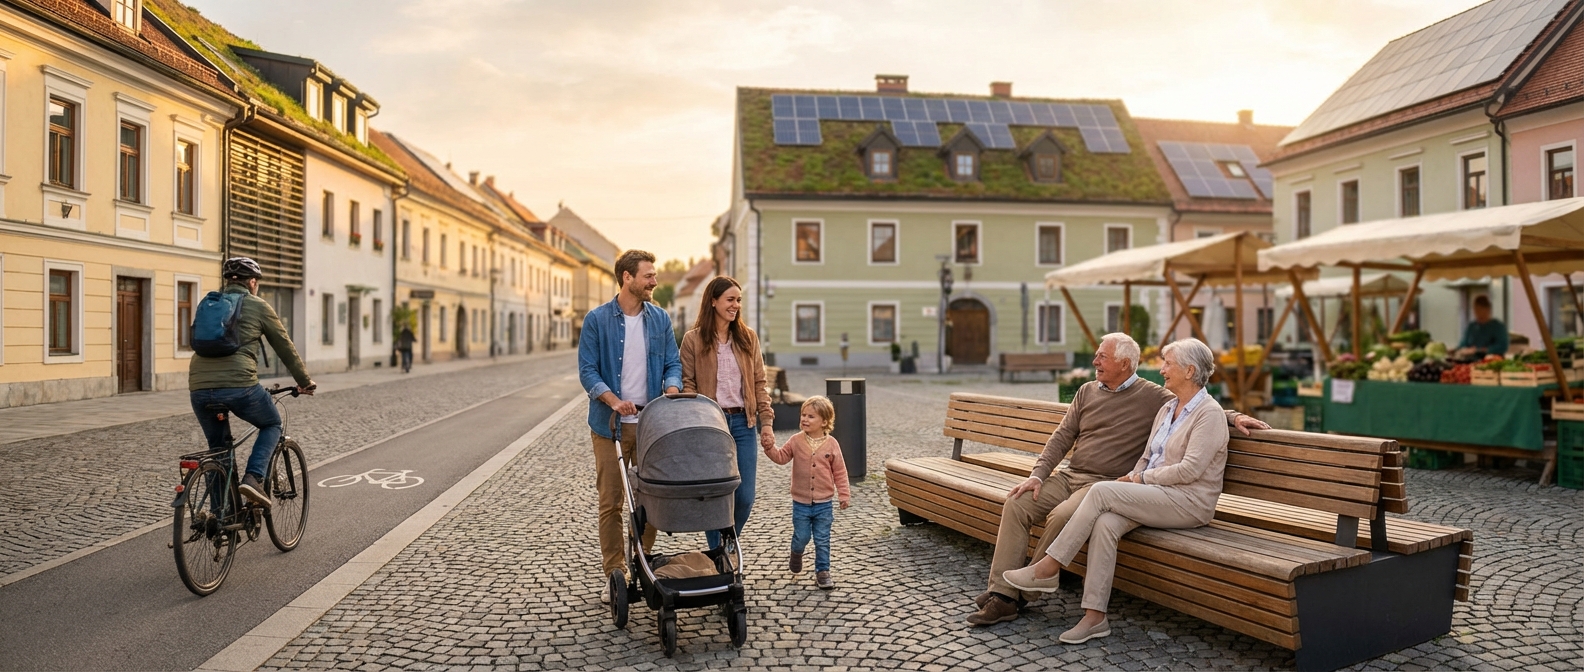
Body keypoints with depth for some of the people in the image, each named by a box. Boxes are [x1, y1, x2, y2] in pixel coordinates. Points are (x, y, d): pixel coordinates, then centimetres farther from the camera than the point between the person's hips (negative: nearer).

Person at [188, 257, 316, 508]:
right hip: (238, 385, -5)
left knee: (217, 449, 22)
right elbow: (285, 347, 14)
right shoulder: (258, 306, 8)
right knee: (273, 424, 21)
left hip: (199, 388, 5)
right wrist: (304, 381, 25)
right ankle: (252, 479, 0)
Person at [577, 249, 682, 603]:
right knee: (611, 501, 3)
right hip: (609, 425, -3)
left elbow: (672, 364, 7)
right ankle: (615, 574, 15)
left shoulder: (660, 319, 7)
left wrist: (672, 391, -14)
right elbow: (587, 371, -6)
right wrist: (614, 400, -22)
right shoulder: (596, 320, -3)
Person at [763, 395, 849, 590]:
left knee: (822, 540, 6)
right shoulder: (796, 441, -3)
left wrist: (844, 494, -3)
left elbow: (839, 472, -1)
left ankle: (822, 572, 20)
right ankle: (796, 556, 40)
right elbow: (781, 457, -1)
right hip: (801, 502, 1)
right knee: (801, 537, 9)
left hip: (823, 504, 0)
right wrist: (770, 447, -20)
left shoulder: (831, 444, -6)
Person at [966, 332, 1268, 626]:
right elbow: (1062, 437, 11)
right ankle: (1002, 595, -16)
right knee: (1016, 504, -16)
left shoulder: (1153, 397, 1)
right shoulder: (1087, 391, 14)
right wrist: (1038, 474, 1)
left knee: (1062, 516, -32)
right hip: (1068, 476, 5)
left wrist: (1234, 416, -12)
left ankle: (1024, 591, -14)